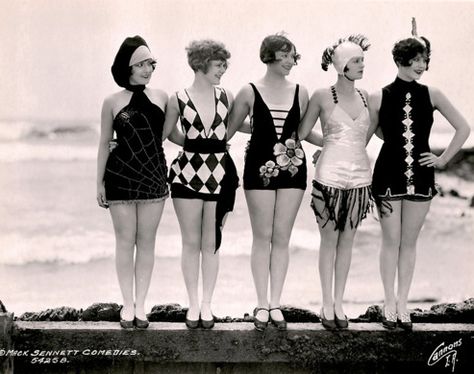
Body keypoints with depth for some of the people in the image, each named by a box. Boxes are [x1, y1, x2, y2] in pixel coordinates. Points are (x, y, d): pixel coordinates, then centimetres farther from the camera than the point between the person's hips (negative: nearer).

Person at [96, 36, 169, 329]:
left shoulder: (162, 98, 3)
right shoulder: (113, 102, -1)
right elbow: (105, 143, 5)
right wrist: (100, 182, 5)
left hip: (154, 178, 2)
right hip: (121, 177, -2)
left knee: (147, 241, 6)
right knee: (125, 240, 4)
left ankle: (141, 304, 17)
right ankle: (128, 305, 15)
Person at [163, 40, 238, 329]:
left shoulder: (227, 97, 3)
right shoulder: (179, 99, -2)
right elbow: (169, 133, 12)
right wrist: (195, 145, 10)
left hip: (220, 174, 1)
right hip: (188, 172, -1)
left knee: (211, 243, 7)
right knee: (191, 243, 7)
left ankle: (207, 304, 18)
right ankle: (193, 303, 18)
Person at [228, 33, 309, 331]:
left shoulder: (300, 93, 4)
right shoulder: (250, 92, -2)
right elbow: (230, 128, 6)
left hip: (292, 169, 2)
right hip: (260, 168, -2)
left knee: (282, 238, 5)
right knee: (262, 237, 3)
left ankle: (275, 303, 13)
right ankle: (262, 304, 11)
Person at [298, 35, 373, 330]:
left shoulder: (366, 97, 7)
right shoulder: (323, 96, -4)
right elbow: (303, 133, 3)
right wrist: (330, 144, 9)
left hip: (360, 177, 4)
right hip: (330, 175, -3)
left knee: (347, 240, 9)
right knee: (329, 239, 5)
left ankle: (339, 303, 18)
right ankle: (327, 304, 14)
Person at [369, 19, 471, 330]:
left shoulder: (431, 95, 0)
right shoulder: (380, 97, -3)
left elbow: (463, 128, 6)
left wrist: (443, 159, 3)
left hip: (420, 176, 2)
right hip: (388, 175, -2)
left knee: (409, 242, 9)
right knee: (391, 241, 5)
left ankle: (402, 303, 18)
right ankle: (390, 303, 16)